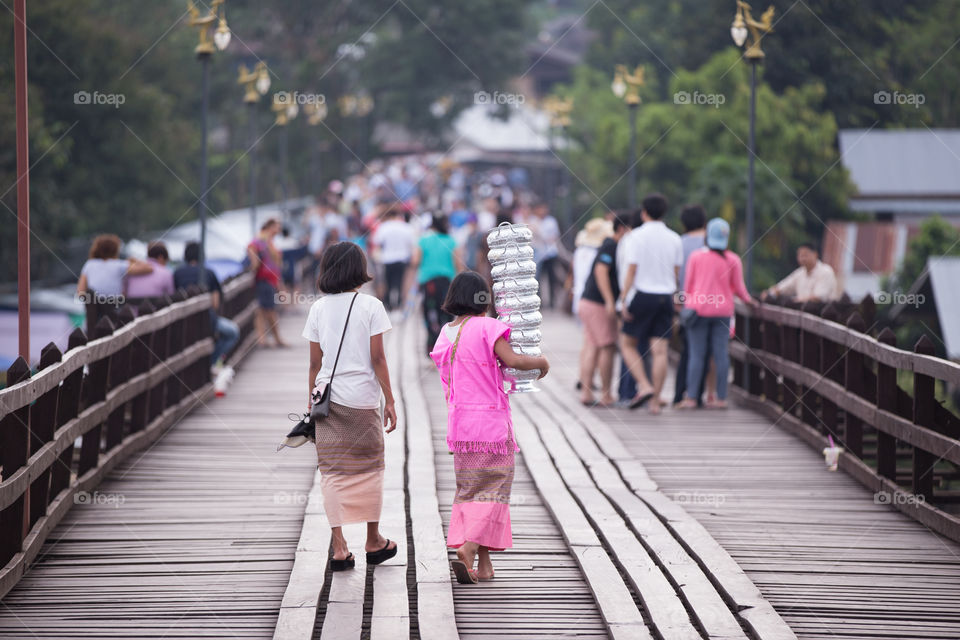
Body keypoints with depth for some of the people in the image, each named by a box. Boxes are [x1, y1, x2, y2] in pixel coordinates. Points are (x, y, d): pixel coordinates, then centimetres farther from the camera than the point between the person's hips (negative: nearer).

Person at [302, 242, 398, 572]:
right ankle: (374, 541, 20)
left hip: (327, 397, 2)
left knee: (332, 471, 5)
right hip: (362, 398, -2)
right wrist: (389, 401, -1)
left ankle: (339, 546, 0)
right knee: (368, 469, 11)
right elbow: (378, 359, -7)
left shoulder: (319, 309, 4)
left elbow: (315, 363, 5)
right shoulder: (370, 306, -5)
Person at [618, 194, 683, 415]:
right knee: (659, 350, 2)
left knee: (628, 344, 10)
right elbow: (676, 273, 9)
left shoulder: (638, 237, -7)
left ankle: (644, 386, -8)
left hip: (642, 296, -4)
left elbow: (631, 271, -11)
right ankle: (655, 401, 1)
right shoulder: (674, 239, 6)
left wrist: (624, 299, -8)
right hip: (665, 297, 4)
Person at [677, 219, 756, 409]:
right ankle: (721, 398, 4)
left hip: (699, 308, -1)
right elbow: (738, 288, 3)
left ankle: (690, 398, -3)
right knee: (721, 354, 3)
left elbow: (688, 284, 3)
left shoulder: (696, 256, -2)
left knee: (696, 354, 0)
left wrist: (688, 302, 20)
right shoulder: (733, 260, -1)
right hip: (723, 311, 1)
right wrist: (748, 300, 22)